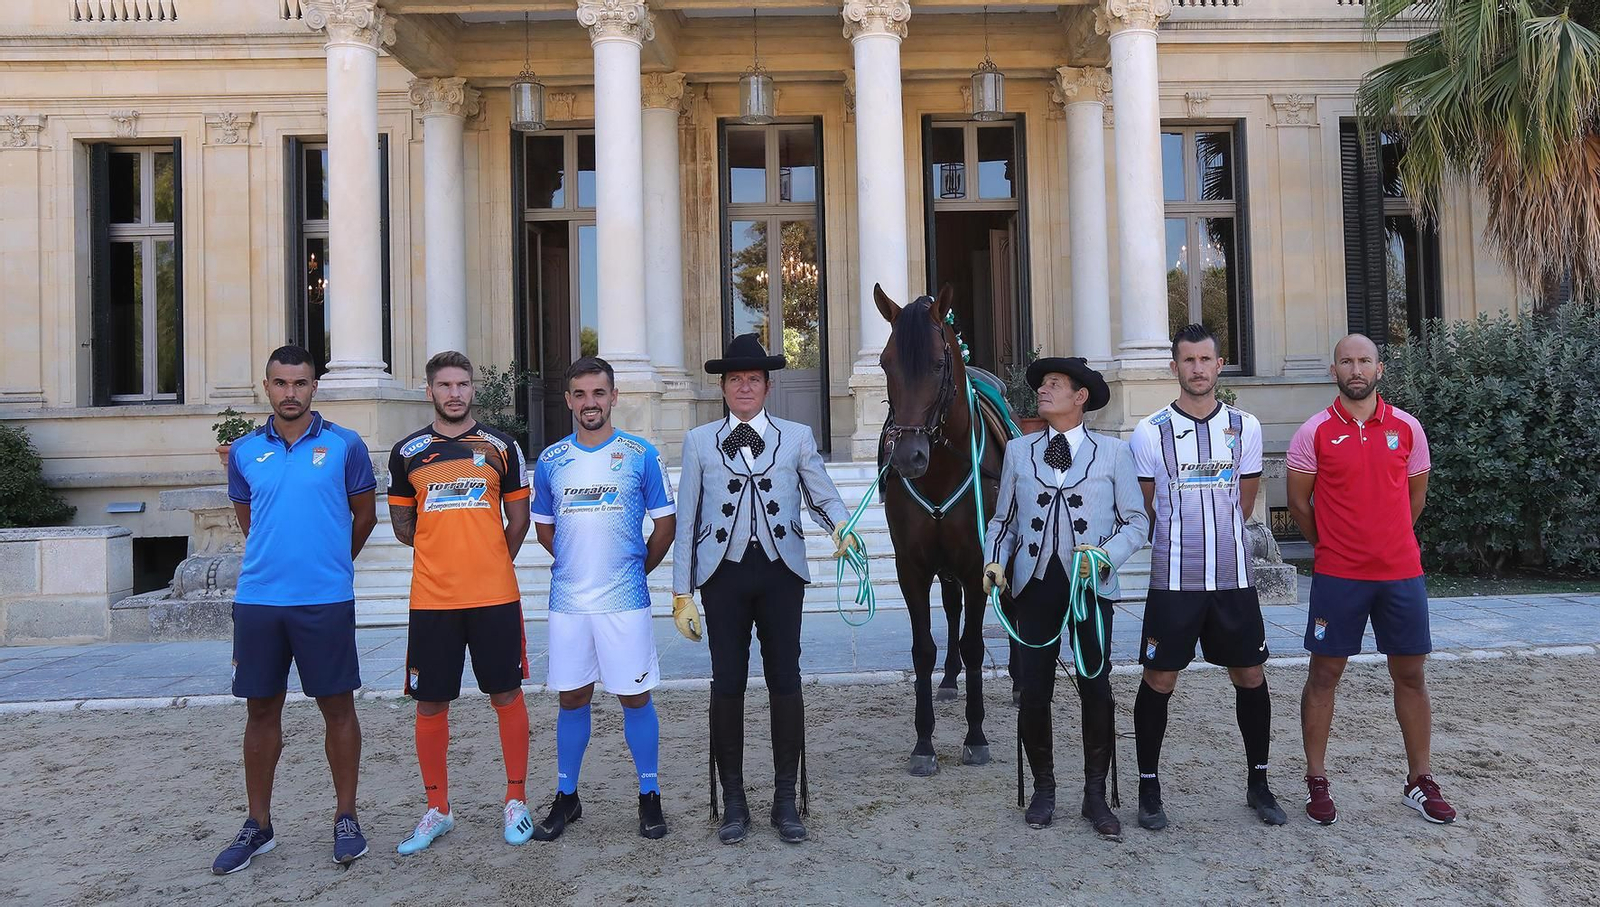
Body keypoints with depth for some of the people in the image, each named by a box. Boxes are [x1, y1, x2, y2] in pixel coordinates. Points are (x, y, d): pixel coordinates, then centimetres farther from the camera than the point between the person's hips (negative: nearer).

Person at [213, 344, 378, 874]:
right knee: (261, 710, 11)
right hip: (258, 598, 3)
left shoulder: (344, 444, -1)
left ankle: (346, 818, 18)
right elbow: (247, 519, 20)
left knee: (337, 707, 4)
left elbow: (364, 515, 7)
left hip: (327, 599, -3)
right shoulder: (244, 451, 7)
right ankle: (258, 826, 25)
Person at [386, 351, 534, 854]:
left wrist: (491, 563, 10)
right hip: (431, 599, 1)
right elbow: (403, 524, 13)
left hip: (495, 595, -1)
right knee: (430, 704, 7)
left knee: (506, 695, 6)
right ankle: (437, 809, 23)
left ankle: (516, 800, 20)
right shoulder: (407, 452, 6)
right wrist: (447, 556, 9)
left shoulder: (501, 446, 3)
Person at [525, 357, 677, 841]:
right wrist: (580, 565, 12)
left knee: (636, 697, 4)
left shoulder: (640, 455, -2)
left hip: (625, 600, -2)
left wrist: (636, 568, 8)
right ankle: (566, 797, 25)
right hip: (567, 600, 3)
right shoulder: (550, 460, 6)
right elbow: (544, 527, 17)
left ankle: (650, 797, 17)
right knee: (572, 698, 11)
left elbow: (666, 524, 4)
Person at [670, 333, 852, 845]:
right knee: (727, 684, 4)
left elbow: (823, 497, 8)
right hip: (725, 573, 0)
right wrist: (682, 593, 3)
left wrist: (840, 525, -16)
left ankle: (786, 799, 18)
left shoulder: (797, 437, 9)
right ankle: (732, 801, 19)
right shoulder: (699, 442, 9)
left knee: (785, 681, 3)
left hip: (781, 572, 0)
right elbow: (687, 519, 7)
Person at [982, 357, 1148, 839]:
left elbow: (1136, 521, 0)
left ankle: (1095, 794, 22)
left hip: (1092, 583, -1)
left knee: (1097, 691, 4)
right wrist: (995, 561, -4)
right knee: (1034, 693, 4)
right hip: (1035, 584, 2)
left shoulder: (1113, 452, 2)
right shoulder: (1018, 450, 9)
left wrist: (1105, 554, -16)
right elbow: (1003, 518, 12)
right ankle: (1043, 788, 25)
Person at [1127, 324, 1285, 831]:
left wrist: (1218, 538, 12)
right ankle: (1149, 788, 16)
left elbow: (1244, 503, 13)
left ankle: (1257, 783, 27)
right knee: (1158, 681, 1)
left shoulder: (1246, 428, 4)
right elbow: (1145, 509, 6)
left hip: (1234, 577, 3)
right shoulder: (1150, 432, -3)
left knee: (1250, 678, 9)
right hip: (1173, 579, -2)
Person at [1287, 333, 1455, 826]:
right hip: (1337, 576, -2)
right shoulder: (1315, 432, -4)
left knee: (1411, 675, 9)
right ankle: (1316, 782, 15)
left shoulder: (1407, 427, 4)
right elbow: (1298, 501, 3)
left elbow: (1415, 495, 14)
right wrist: (1333, 545, 10)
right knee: (1324, 675, 4)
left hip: (1402, 572, 3)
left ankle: (1421, 781, 24)